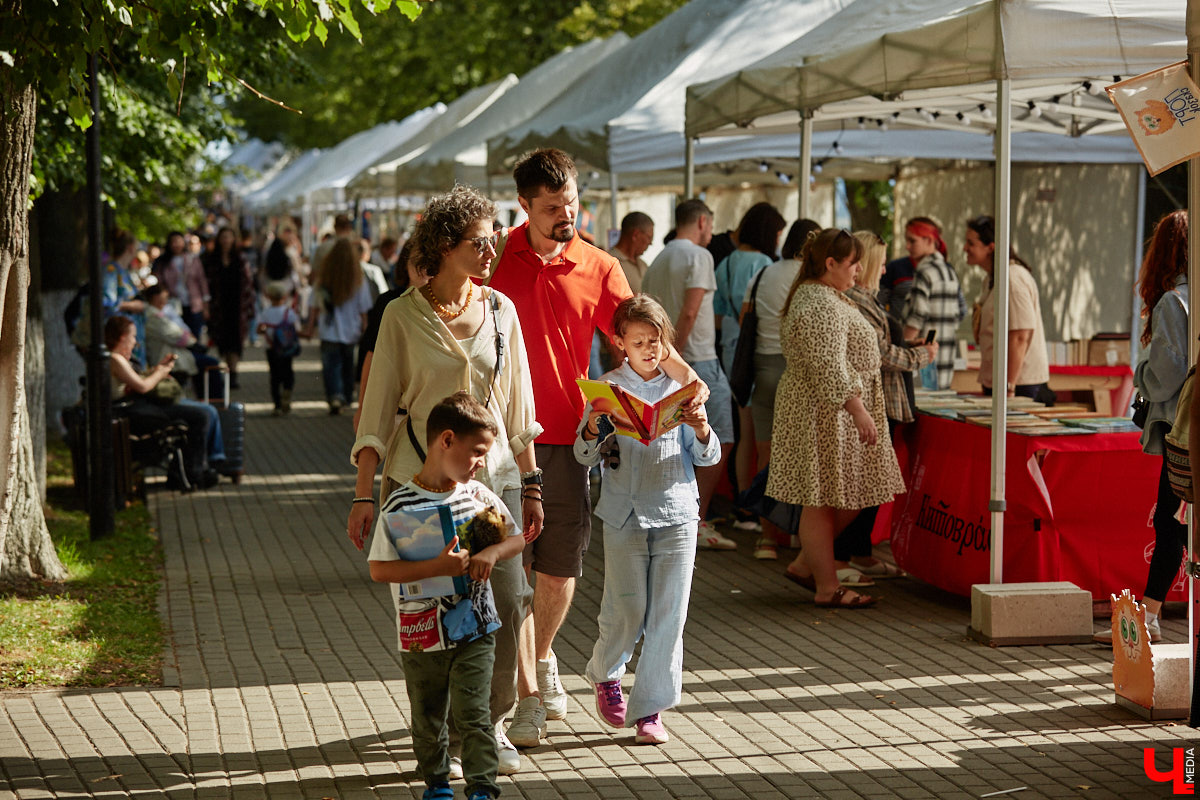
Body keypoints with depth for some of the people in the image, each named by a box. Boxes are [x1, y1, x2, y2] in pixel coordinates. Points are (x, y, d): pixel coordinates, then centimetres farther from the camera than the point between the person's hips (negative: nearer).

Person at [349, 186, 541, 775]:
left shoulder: (500, 309, 7)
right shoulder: (403, 315, -3)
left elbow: (518, 405, 12)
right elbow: (378, 408, -1)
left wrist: (530, 484, 12)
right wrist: (363, 495, -4)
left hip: (494, 477, 3)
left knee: (507, 605, -4)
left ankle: (491, 723, 15)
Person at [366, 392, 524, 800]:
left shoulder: (479, 495, 1)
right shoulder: (400, 506, -12)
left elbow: (516, 538, 12)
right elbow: (379, 569, -14)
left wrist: (492, 553, -10)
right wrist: (437, 567, -22)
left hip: (475, 631, 2)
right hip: (423, 637, -1)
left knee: (473, 713, -7)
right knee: (428, 717, 13)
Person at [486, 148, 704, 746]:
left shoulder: (598, 269, 5)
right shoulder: (497, 260, 2)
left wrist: (683, 373, -17)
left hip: (566, 434, 2)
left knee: (561, 568, 7)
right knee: (511, 567, -4)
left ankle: (542, 657, 35)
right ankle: (528, 696, 4)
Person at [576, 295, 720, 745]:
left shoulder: (683, 387, 5)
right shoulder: (610, 387, 1)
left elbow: (708, 458, 8)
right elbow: (585, 457, 1)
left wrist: (702, 430, -12)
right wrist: (592, 427, -19)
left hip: (677, 514, 1)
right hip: (624, 515, -1)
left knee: (668, 615, -1)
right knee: (626, 611, 1)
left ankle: (650, 708, 9)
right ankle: (605, 674, 32)